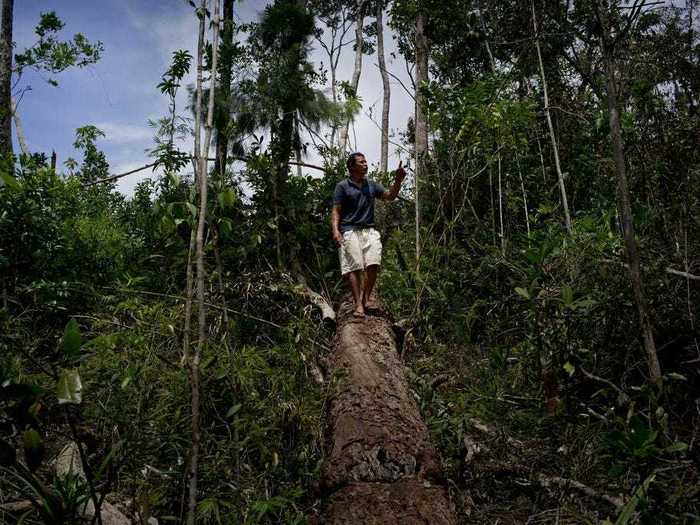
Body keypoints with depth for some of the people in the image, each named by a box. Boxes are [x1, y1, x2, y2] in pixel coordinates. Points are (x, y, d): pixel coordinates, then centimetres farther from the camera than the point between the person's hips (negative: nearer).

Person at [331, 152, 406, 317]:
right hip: (350, 231, -4)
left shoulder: (372, 185, 17)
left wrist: (398, 181, -3)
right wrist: (335, 230, -14)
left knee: (373, 265, -10)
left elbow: (390, 196, 13)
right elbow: (336, 211, 0)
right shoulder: (342, 186, 4)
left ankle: (366, 298, 6)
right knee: (354, 267, -9)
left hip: (370, 230, 4)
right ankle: (358, 304, -8)